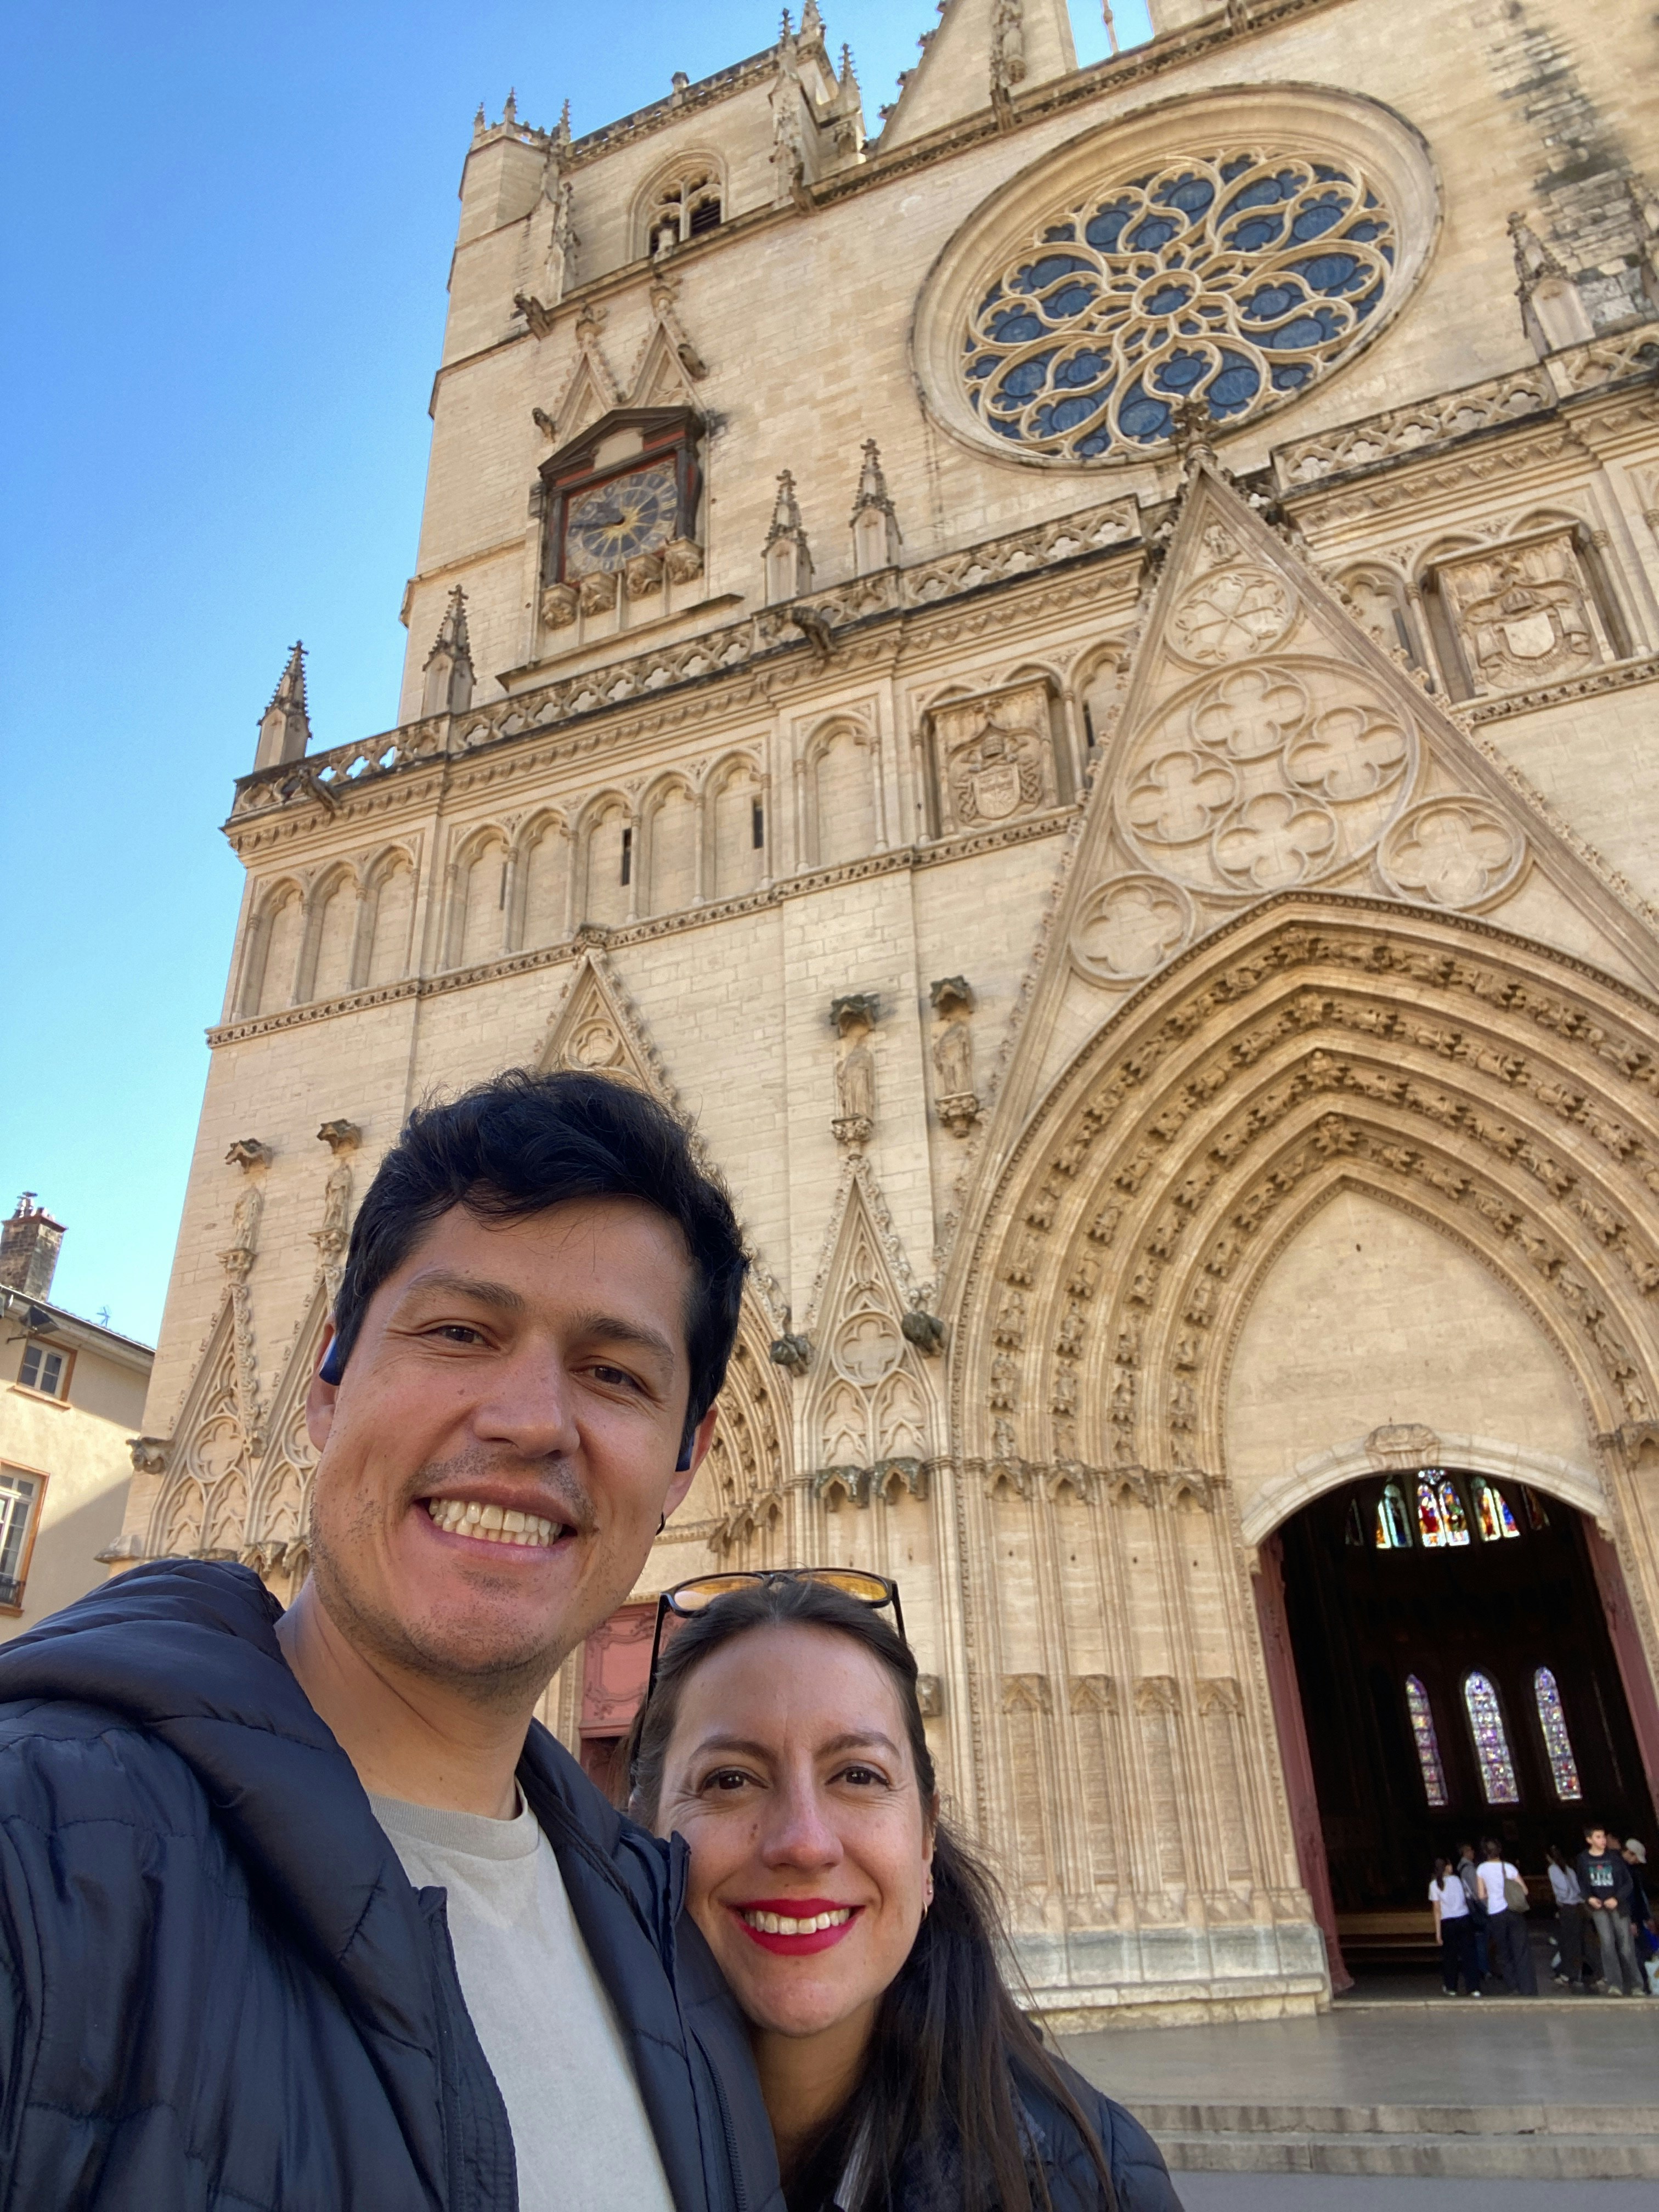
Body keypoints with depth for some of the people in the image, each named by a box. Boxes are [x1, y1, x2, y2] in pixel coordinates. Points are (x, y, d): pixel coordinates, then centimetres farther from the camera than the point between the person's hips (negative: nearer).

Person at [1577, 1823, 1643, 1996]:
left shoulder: (1615, 1856, -4)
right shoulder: (1583, 1859, 1)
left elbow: (1628, 1883, -1)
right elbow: (1582, 1882, 11)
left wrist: (1617, 1899, -14)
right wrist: (1589, 1898, -6)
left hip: (1619, 1905, 0)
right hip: (1599, 1906, 0)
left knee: (1626, 1946, -1)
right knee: (1607, 1943, -12)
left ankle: (1636, 1986, 14)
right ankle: (1614, 1985, -10)